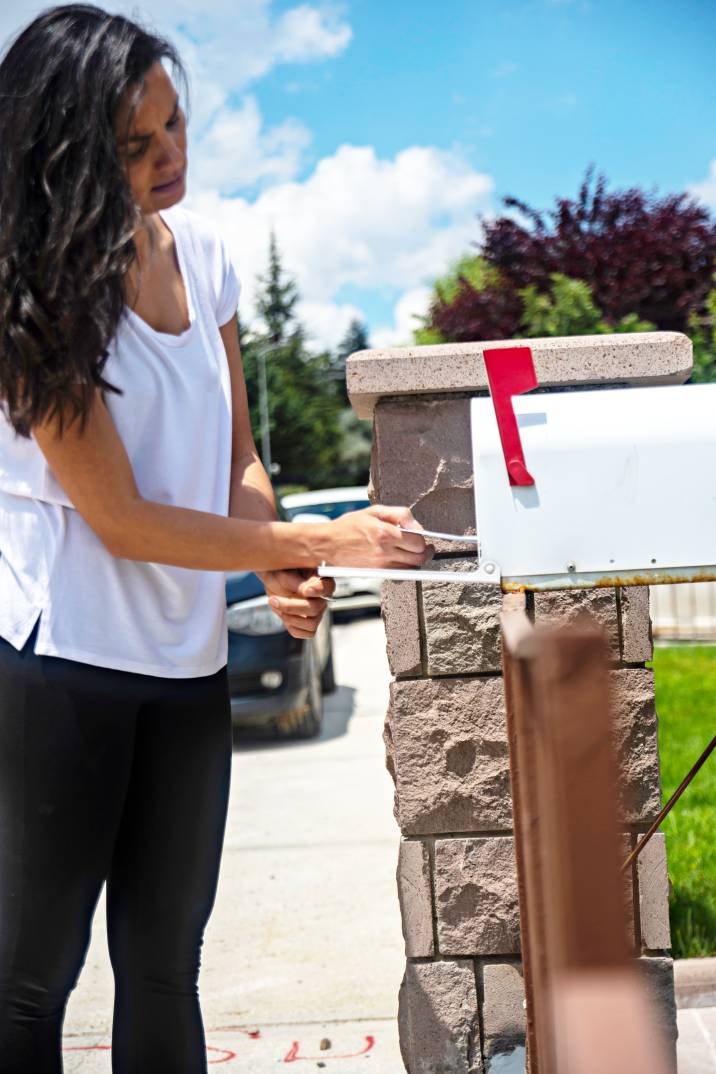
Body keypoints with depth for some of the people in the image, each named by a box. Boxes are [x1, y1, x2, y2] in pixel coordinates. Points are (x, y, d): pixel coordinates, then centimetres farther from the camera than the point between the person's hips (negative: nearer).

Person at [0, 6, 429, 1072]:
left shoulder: (199, 251, 6)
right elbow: (119, 519, -16)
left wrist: (277, 569, -8)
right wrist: (317, 543, -16)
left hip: (188, 666, 6)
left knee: (165, 966, 13)